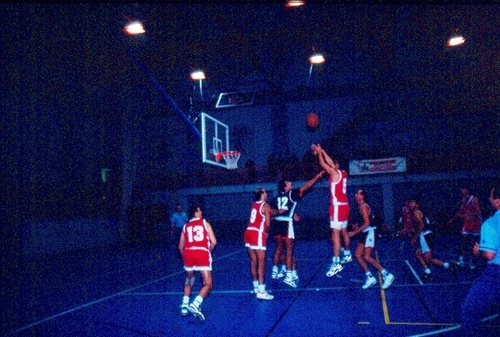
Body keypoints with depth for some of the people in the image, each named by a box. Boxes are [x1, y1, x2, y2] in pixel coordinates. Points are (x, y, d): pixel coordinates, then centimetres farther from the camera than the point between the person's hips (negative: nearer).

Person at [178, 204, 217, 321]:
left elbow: (180, 247, 21)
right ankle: (195, 304, -18)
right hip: (202, 253, -4)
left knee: (189, 279, 28)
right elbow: (213, 242, 6)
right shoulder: (205, 223, 14)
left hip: (188, 252, 4)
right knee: (208, 284, 3)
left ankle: (184, 305, 21)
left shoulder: (186, 226, 22)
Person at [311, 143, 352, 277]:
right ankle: (347, 255, 38)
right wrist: (321, 151, 22)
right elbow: (330, 162, 21)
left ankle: (336, 263, -15)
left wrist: (318, 152, 7)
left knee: (335, 234, -12)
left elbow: (323, 164, -6)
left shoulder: (335, 173, -12)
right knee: (344, 232, 22)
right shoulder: (343, 173, 11)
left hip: (338, 206, -9)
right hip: (344, 206, 9)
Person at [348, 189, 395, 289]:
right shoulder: (360, 207, 14)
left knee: (367, 257, -15)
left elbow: (367, 223, -21)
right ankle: (370, 277, 9)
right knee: (357, 255, 4)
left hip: (369, 233, -10)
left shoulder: (363, 206, -15)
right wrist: (356, 226, 8)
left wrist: (354, 232, -20)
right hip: (364, 234, 10)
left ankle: (387, 275, -7)